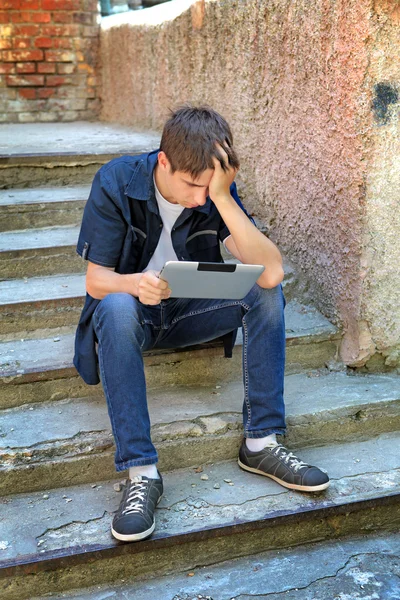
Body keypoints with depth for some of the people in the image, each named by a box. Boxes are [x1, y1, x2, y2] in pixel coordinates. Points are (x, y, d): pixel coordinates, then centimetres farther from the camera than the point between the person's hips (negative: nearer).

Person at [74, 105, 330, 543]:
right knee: (117, 307, -38)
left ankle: (261, 442, -16)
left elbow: (271, 272, -25)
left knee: (267, 293, -22)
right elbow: (96, 279, -16)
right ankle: (140, 473, -35)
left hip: (188, 313, 3)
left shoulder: (217, 192, -12)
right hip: (130, 308, -2)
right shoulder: (116, 182, -17)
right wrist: (134, 284, -40)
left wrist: (222, 198, -32)